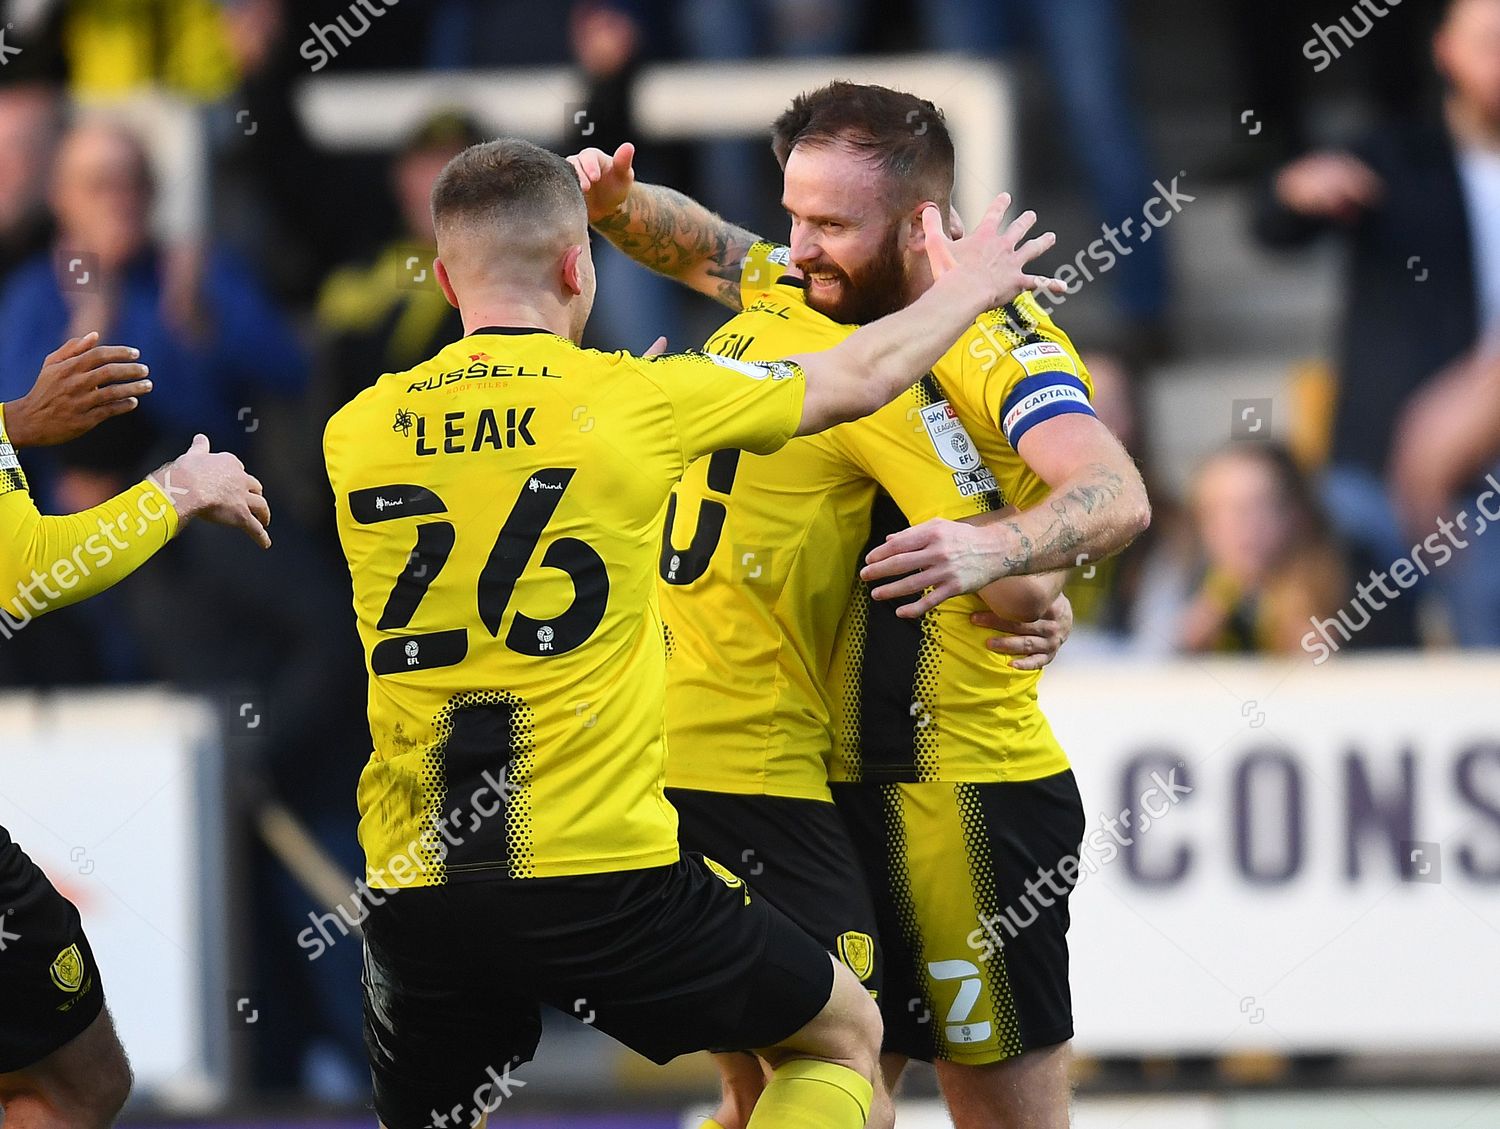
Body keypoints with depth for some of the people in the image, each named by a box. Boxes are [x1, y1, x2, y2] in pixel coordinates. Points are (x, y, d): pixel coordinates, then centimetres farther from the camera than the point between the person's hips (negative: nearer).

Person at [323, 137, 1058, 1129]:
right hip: (604, 878, -3)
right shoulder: (636, 400, -5)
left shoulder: (357, 433, 4)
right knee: (843, 1038, 18)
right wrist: (966, 290, 32)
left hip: (417, 890, 3)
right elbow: (858, 380, 12)